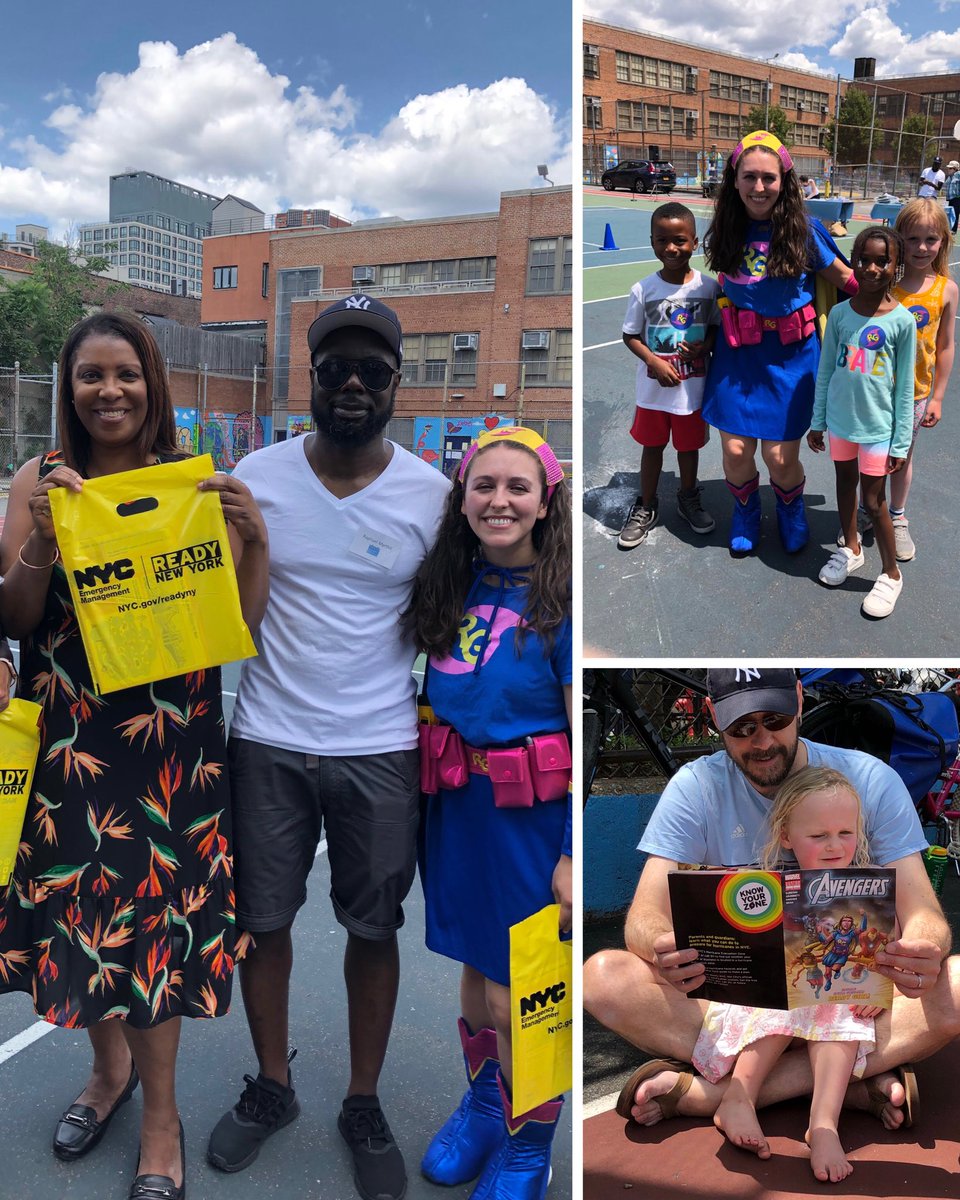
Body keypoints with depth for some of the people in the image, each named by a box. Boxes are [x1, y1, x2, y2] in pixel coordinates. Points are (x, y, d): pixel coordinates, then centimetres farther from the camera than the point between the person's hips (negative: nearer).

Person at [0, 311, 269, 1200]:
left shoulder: (197, 482, -2)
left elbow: (240, 622, -2)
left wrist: (254, 536, -18)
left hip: (170, 739, -2)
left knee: (157, 906, 5)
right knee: (75, 898, 14)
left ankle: (160, 1112, 27)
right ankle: (110, 1065, 43)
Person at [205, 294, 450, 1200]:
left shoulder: (429, 493, -4)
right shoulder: (257, 476, -2)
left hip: (381, 750, -1)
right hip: (266, 742, 1)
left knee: (374, 931, 12)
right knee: (263, 920, 14)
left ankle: (364, 1105, 34)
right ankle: (272, 1086, 39)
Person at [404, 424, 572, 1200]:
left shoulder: (561, 599, -14)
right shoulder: (451, 587, 2)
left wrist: (574, 853, -15)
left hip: (533, 815, -5)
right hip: (457, 806, 5)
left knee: (518, 998, 6)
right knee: (476, 968, 21)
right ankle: (483, 1103, 45)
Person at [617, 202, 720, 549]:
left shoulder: (708, 286, -9)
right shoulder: (643, 290, -11)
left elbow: (717, 327, 4)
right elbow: (631, 336, -3)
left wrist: (704, 345, -17)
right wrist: (655, 362, -18)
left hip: (693, 387, 0)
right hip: (654, 387, 0)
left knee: (689, 445, 17)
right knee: (652, 445, 15)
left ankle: (688, 498, 41)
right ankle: (646, 507, 32)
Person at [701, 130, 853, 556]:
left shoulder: (805, 229, -8)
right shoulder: (726, 230, 0)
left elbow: (845, 278, 2)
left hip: (790, 356, -2)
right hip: (737, 352, 2)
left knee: (780, 456, -2)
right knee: (736, 450, 0)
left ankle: (791, 509, 33)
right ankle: (745, 511, 32)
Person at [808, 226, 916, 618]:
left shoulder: (902, 321, -12)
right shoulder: (839, 313, -4)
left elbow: (904, 386, -8)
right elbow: (826, 370, 5)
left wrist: (901, 441, -7)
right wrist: (818, 421, 8)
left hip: (878, 427, -3)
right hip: (841, 420, 4)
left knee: (873, 500, 1)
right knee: (845, 484, 19)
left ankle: (891, 574, 19)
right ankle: (851, 548, 41)